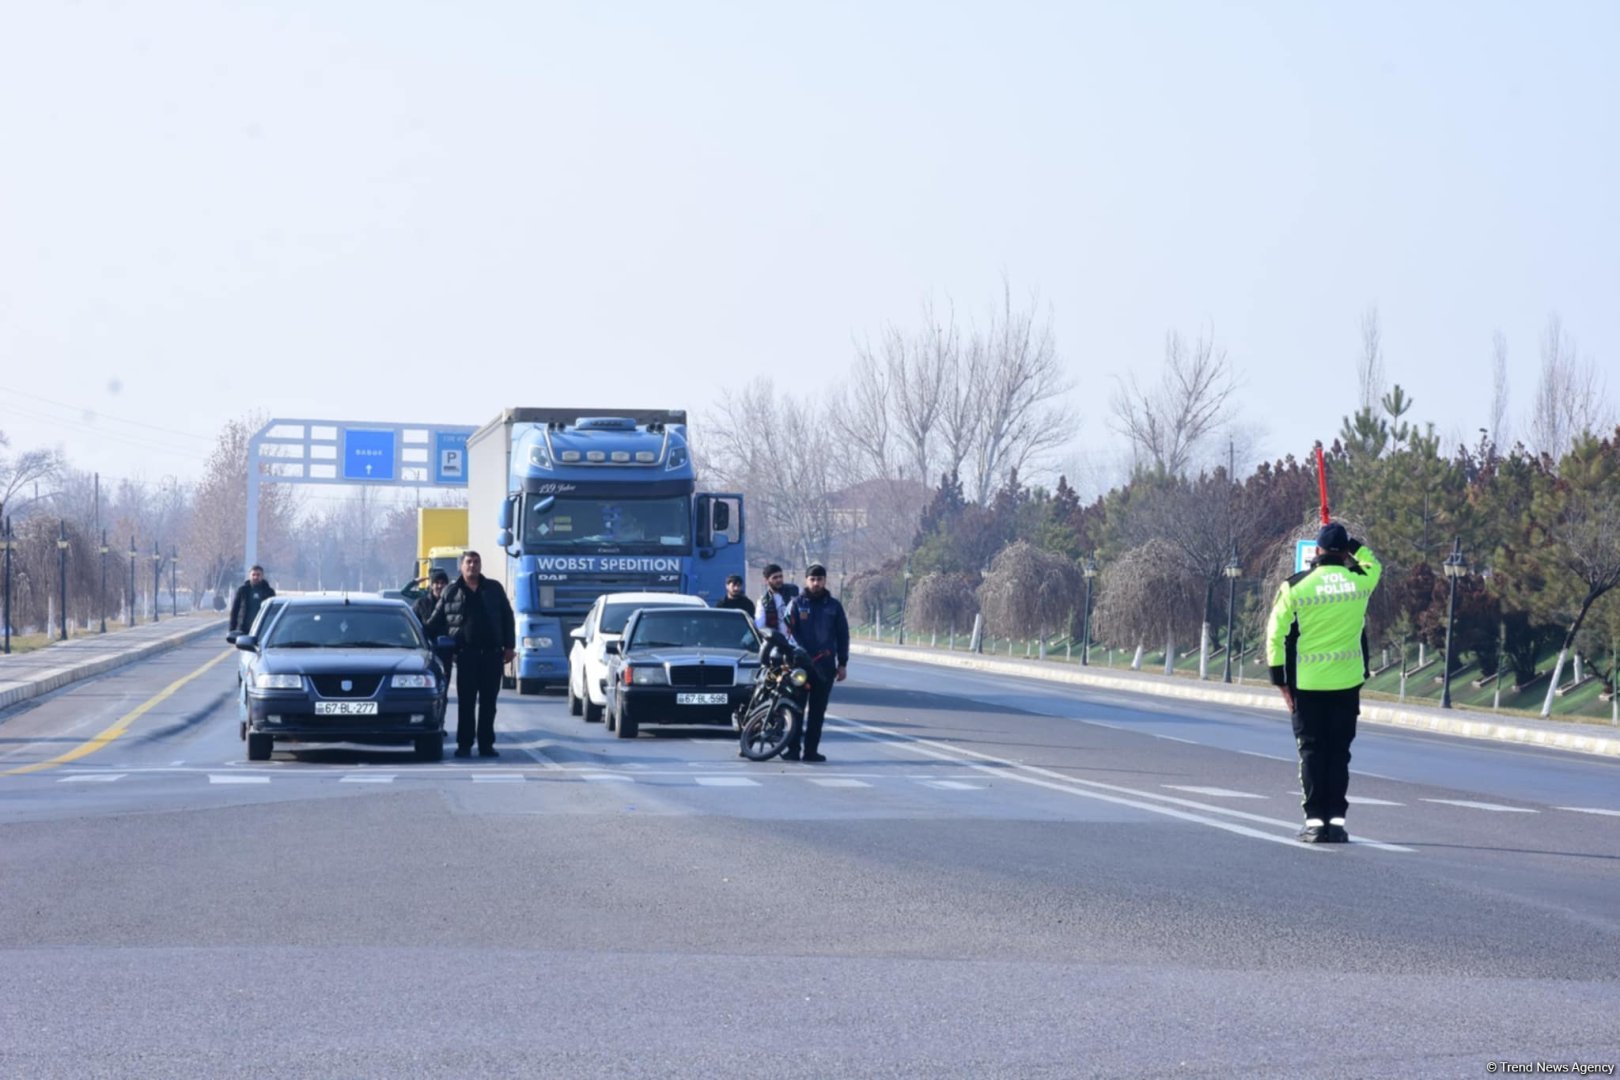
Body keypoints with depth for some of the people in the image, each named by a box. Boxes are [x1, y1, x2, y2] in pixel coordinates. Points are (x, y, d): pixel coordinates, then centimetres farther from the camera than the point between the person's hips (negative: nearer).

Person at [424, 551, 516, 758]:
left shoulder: (494, 589, 11)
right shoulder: (451, 592, 7)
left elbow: (507, 618, 10)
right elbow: (435, 622, 11)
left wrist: (509, 646, 3)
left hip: (492, 655, 1)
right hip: (466, 654, -1)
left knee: (488, 702, 4)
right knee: (466, 702, -2)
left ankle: (486, 744, 9)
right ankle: (464, 744, 2)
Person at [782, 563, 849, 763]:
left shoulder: (833, 605, 9)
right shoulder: (796, 603, 3)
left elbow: (842, 635, 12)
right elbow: (788, 630, -3)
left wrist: (842, 663, 8)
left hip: (825, 666, 2)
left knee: (818, 710, 5)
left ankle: (811, 749, 9)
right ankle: (793, 748, 0)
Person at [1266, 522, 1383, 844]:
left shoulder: (1295, 587, -7)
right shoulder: (1362, 581, -3)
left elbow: (1276, 634, -3)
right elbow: (1374, 564, 24)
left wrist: (1280, 680, 4)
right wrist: (1353, 545, 20)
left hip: (1307, 683, -1)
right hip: (1347, 683, 1)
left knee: (1311, 750, 5)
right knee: (1339, 751, 8)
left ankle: (1315, 820, 1)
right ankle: (1336, 818, 4)